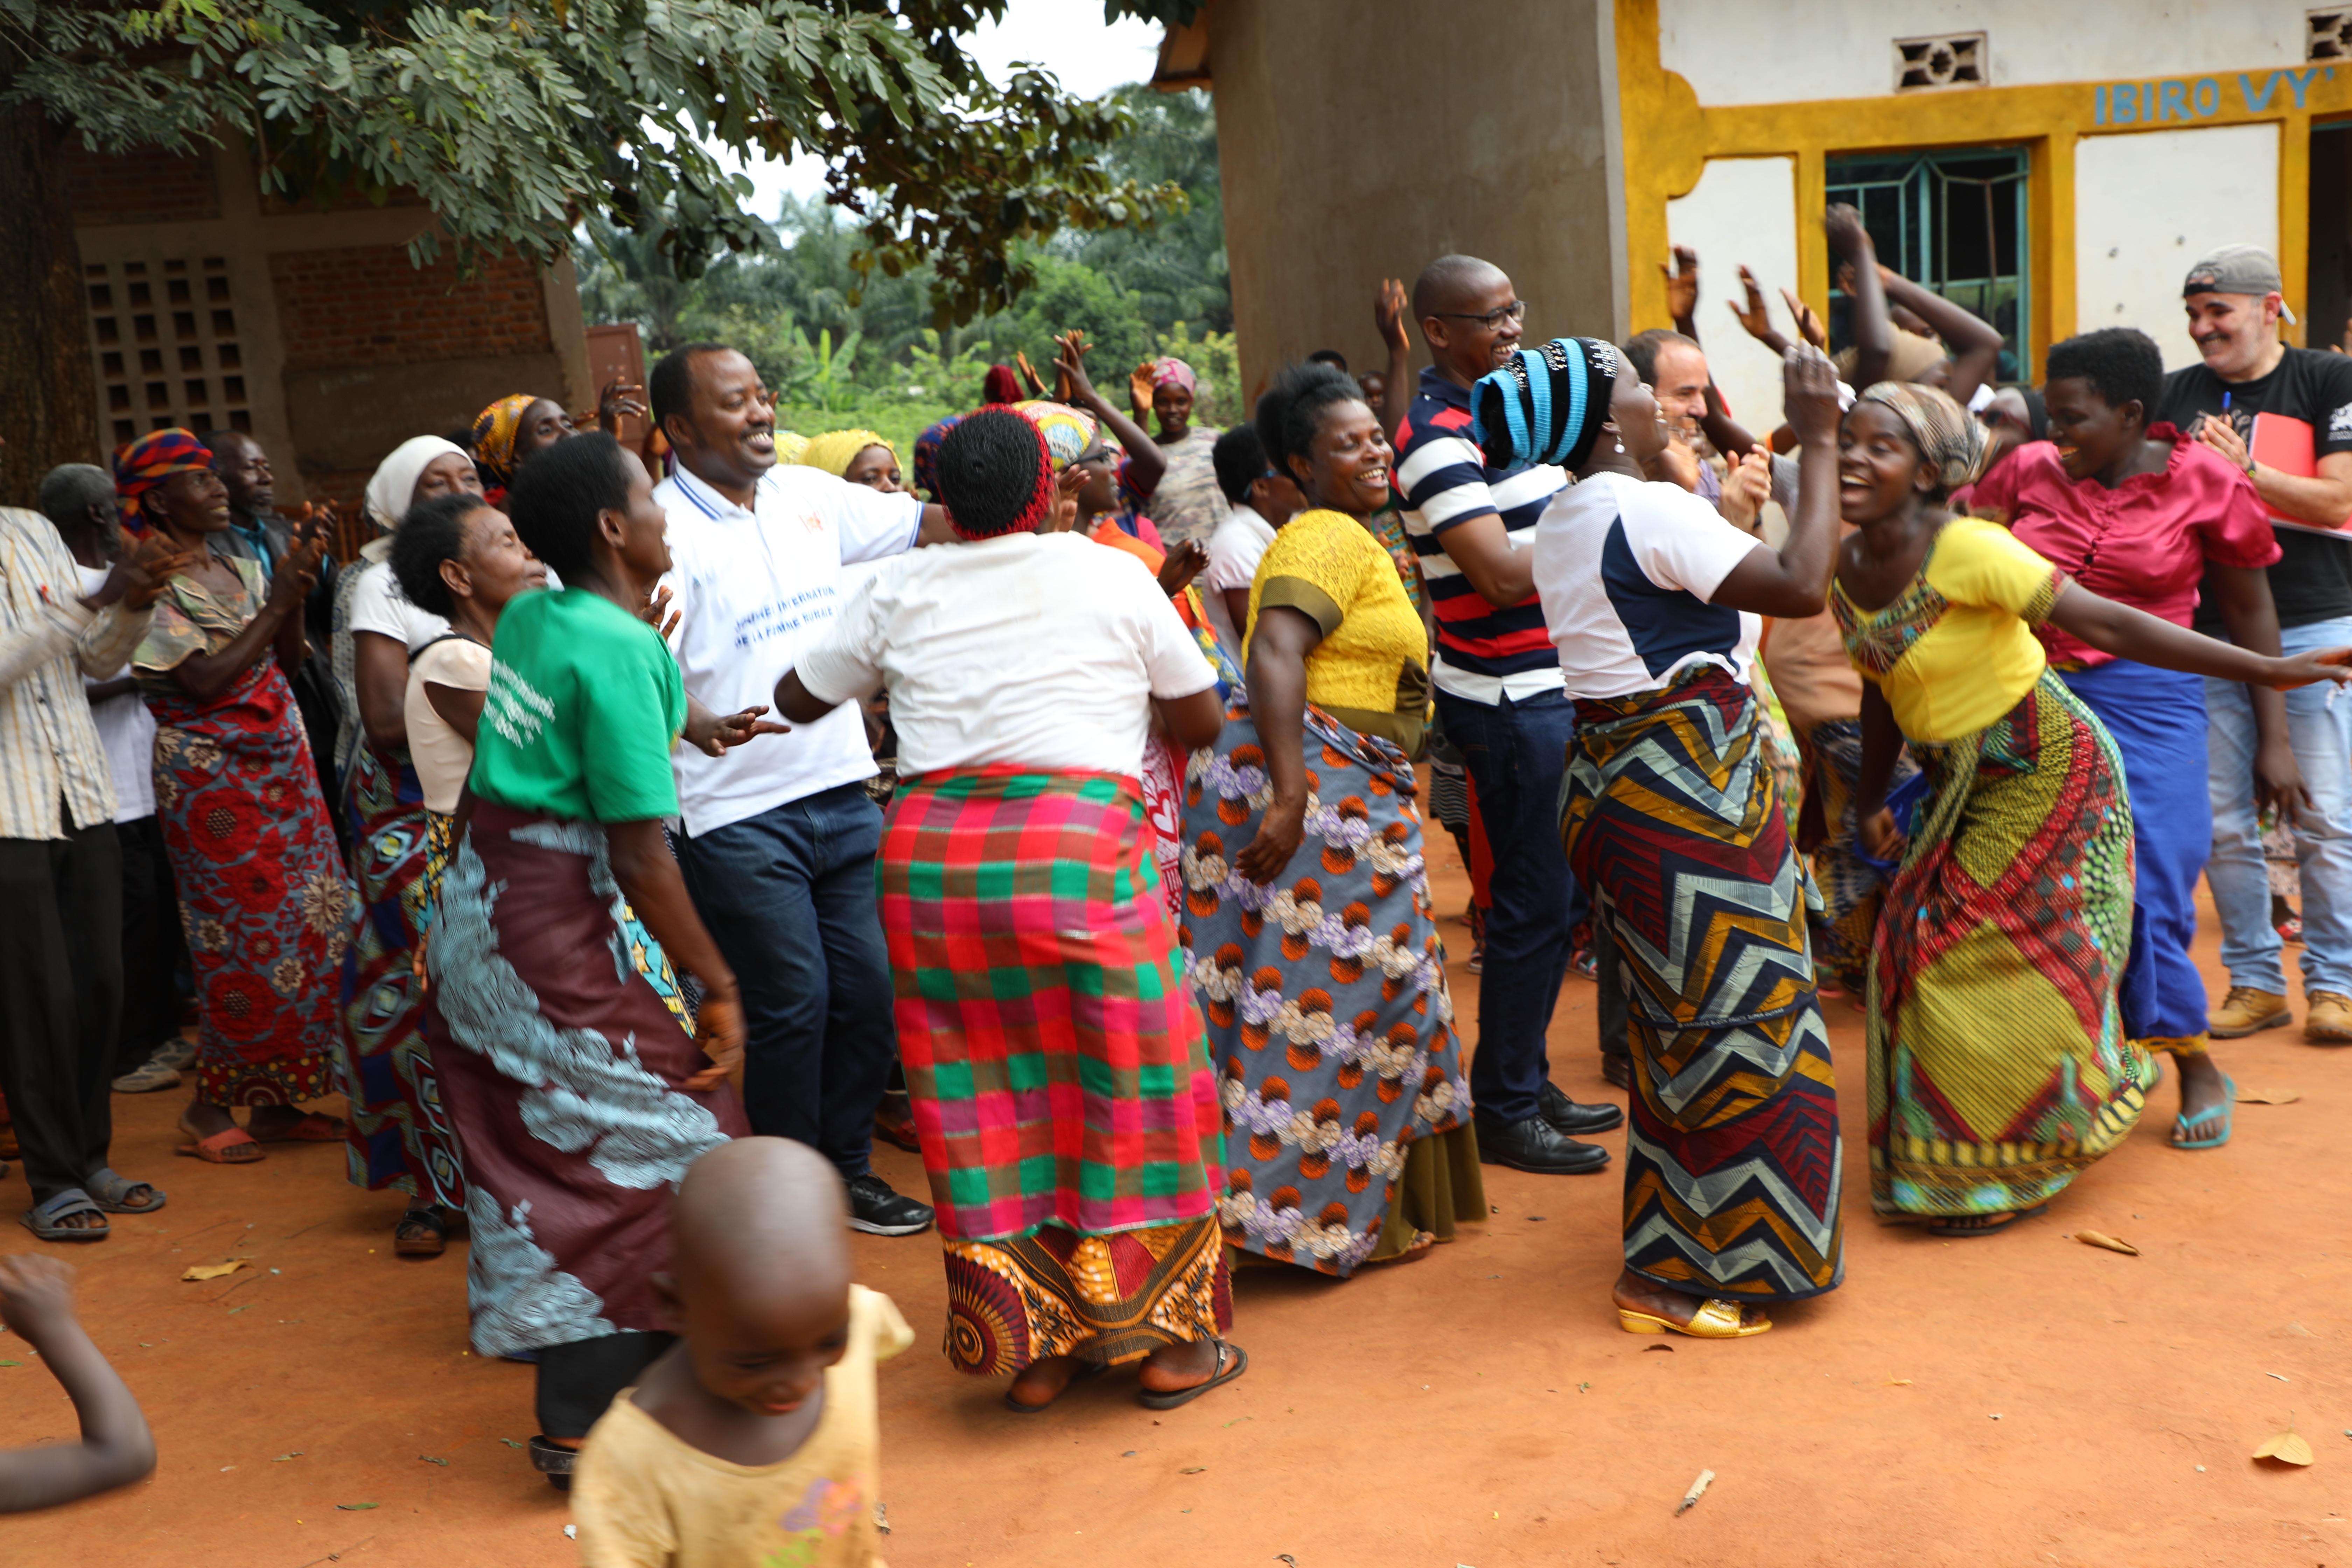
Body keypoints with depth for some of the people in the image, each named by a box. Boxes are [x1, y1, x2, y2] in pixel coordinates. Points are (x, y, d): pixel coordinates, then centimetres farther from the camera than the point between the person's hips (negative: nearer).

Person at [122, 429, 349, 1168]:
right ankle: (208, 1108, 9)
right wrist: (275, 605, -14)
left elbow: (287, 662, 9)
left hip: (281, 765, 7)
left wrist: (296, 594, -5)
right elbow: (203, 683, -17)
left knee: (305, 929, 5)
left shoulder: (241, 570, 11)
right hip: (211, 778, -7)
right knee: (247, 944, -6)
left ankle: (274, 1103, 15)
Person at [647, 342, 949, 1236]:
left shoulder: (809, 495, 8)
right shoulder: (662, 528, -10)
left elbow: (930, 526, 12)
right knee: (793, 1003, -1)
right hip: (738, 813, -6)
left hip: (842, 789, 6)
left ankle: (848, 1169, 27)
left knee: (868, 988, 9)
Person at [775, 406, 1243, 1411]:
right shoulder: (1111, 577, 4)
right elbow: (1202, 722, 9)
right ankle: (1165, 1339, 17)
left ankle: (1032, 1347, 19)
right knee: (1128, 1086, 8)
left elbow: (799, 700, 21)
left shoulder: (901, 593, 10)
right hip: (1079, 851, -3)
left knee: (983, 1101, 11)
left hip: (930, 861, 3)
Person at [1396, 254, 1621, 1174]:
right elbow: (1505, 574, -23)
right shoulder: (1437, 436, -16)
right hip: (1506, 700, -10)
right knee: (1535, 903, -3)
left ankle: (1528, 1081, 29)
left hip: (1554, 686, 10)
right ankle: (1503, 1113, 10)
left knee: (1564, 895, 16)